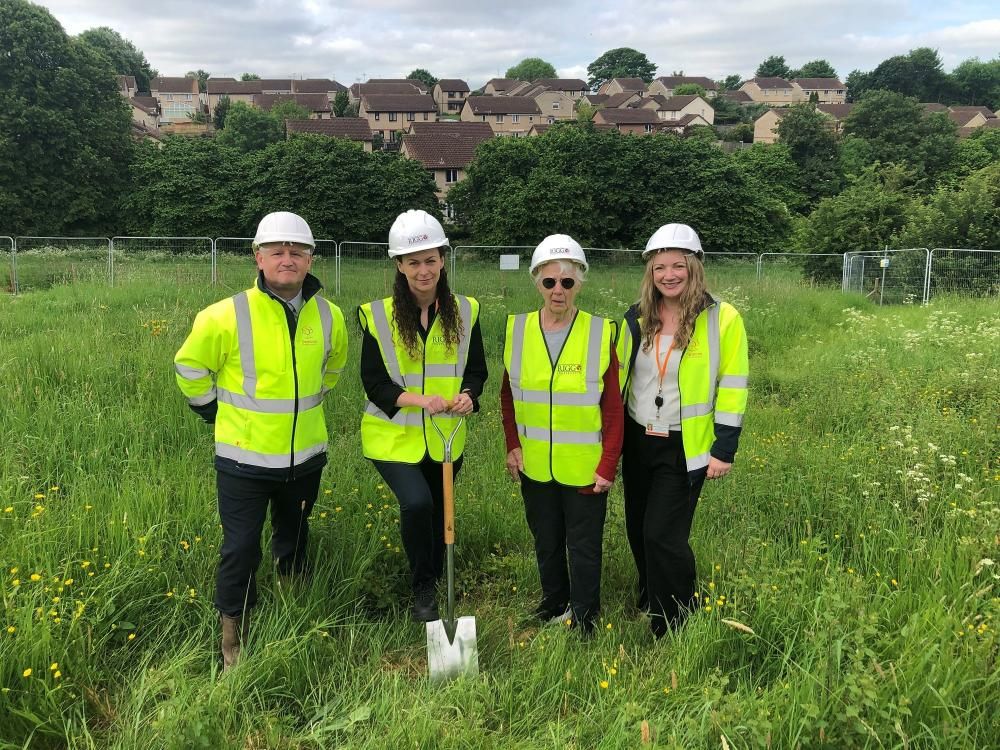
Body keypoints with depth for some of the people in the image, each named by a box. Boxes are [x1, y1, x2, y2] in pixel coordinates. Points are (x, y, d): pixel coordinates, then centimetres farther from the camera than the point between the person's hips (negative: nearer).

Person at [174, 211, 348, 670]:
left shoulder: (328, 316, -4)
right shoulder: (226, 316, -17)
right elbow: (190, 366, -2)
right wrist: (217, 413, 1)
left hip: (305, 457, 4)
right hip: (244, 459, -4)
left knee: (294, 541, 22)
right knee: (241, 549, 2)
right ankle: (233, 642, 23)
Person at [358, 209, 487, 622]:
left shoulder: (465, 311, -2)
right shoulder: (378, 315, -10)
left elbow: (476, 369, 6)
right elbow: (373, 382, -9)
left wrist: (467, 395, -18)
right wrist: (419, 400, -26)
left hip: (445, 438, 3)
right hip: (394, 438, -3)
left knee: (437, 513, 17)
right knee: (417, 503, -24)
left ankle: (433, 581, 44)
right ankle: (422, 588, 2)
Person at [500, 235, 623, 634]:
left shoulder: (600, 333, -10)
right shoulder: (518, 329, -2)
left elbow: (613, 407, -7)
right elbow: (508, 396, 8)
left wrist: (609, 463, -10)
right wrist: (512, 445, 1)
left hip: (584, 467, -3)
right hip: (534, 464, 3)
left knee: (584, 547, 10)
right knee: (546, 542, 20)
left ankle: (584, 618, 30)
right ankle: (555, 601, 43)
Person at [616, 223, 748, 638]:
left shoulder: (722, 318, -10)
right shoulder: (636, 318, 2)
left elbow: (732, 387, -7)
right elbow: (618, 378, 11)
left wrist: (725, 448, -9)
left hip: (686, 448, -5)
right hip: (637, 442, 5)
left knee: (663, 536, -6)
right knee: (639, 532, 15)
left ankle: (675, 627, 15)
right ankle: (650, 601, 38)